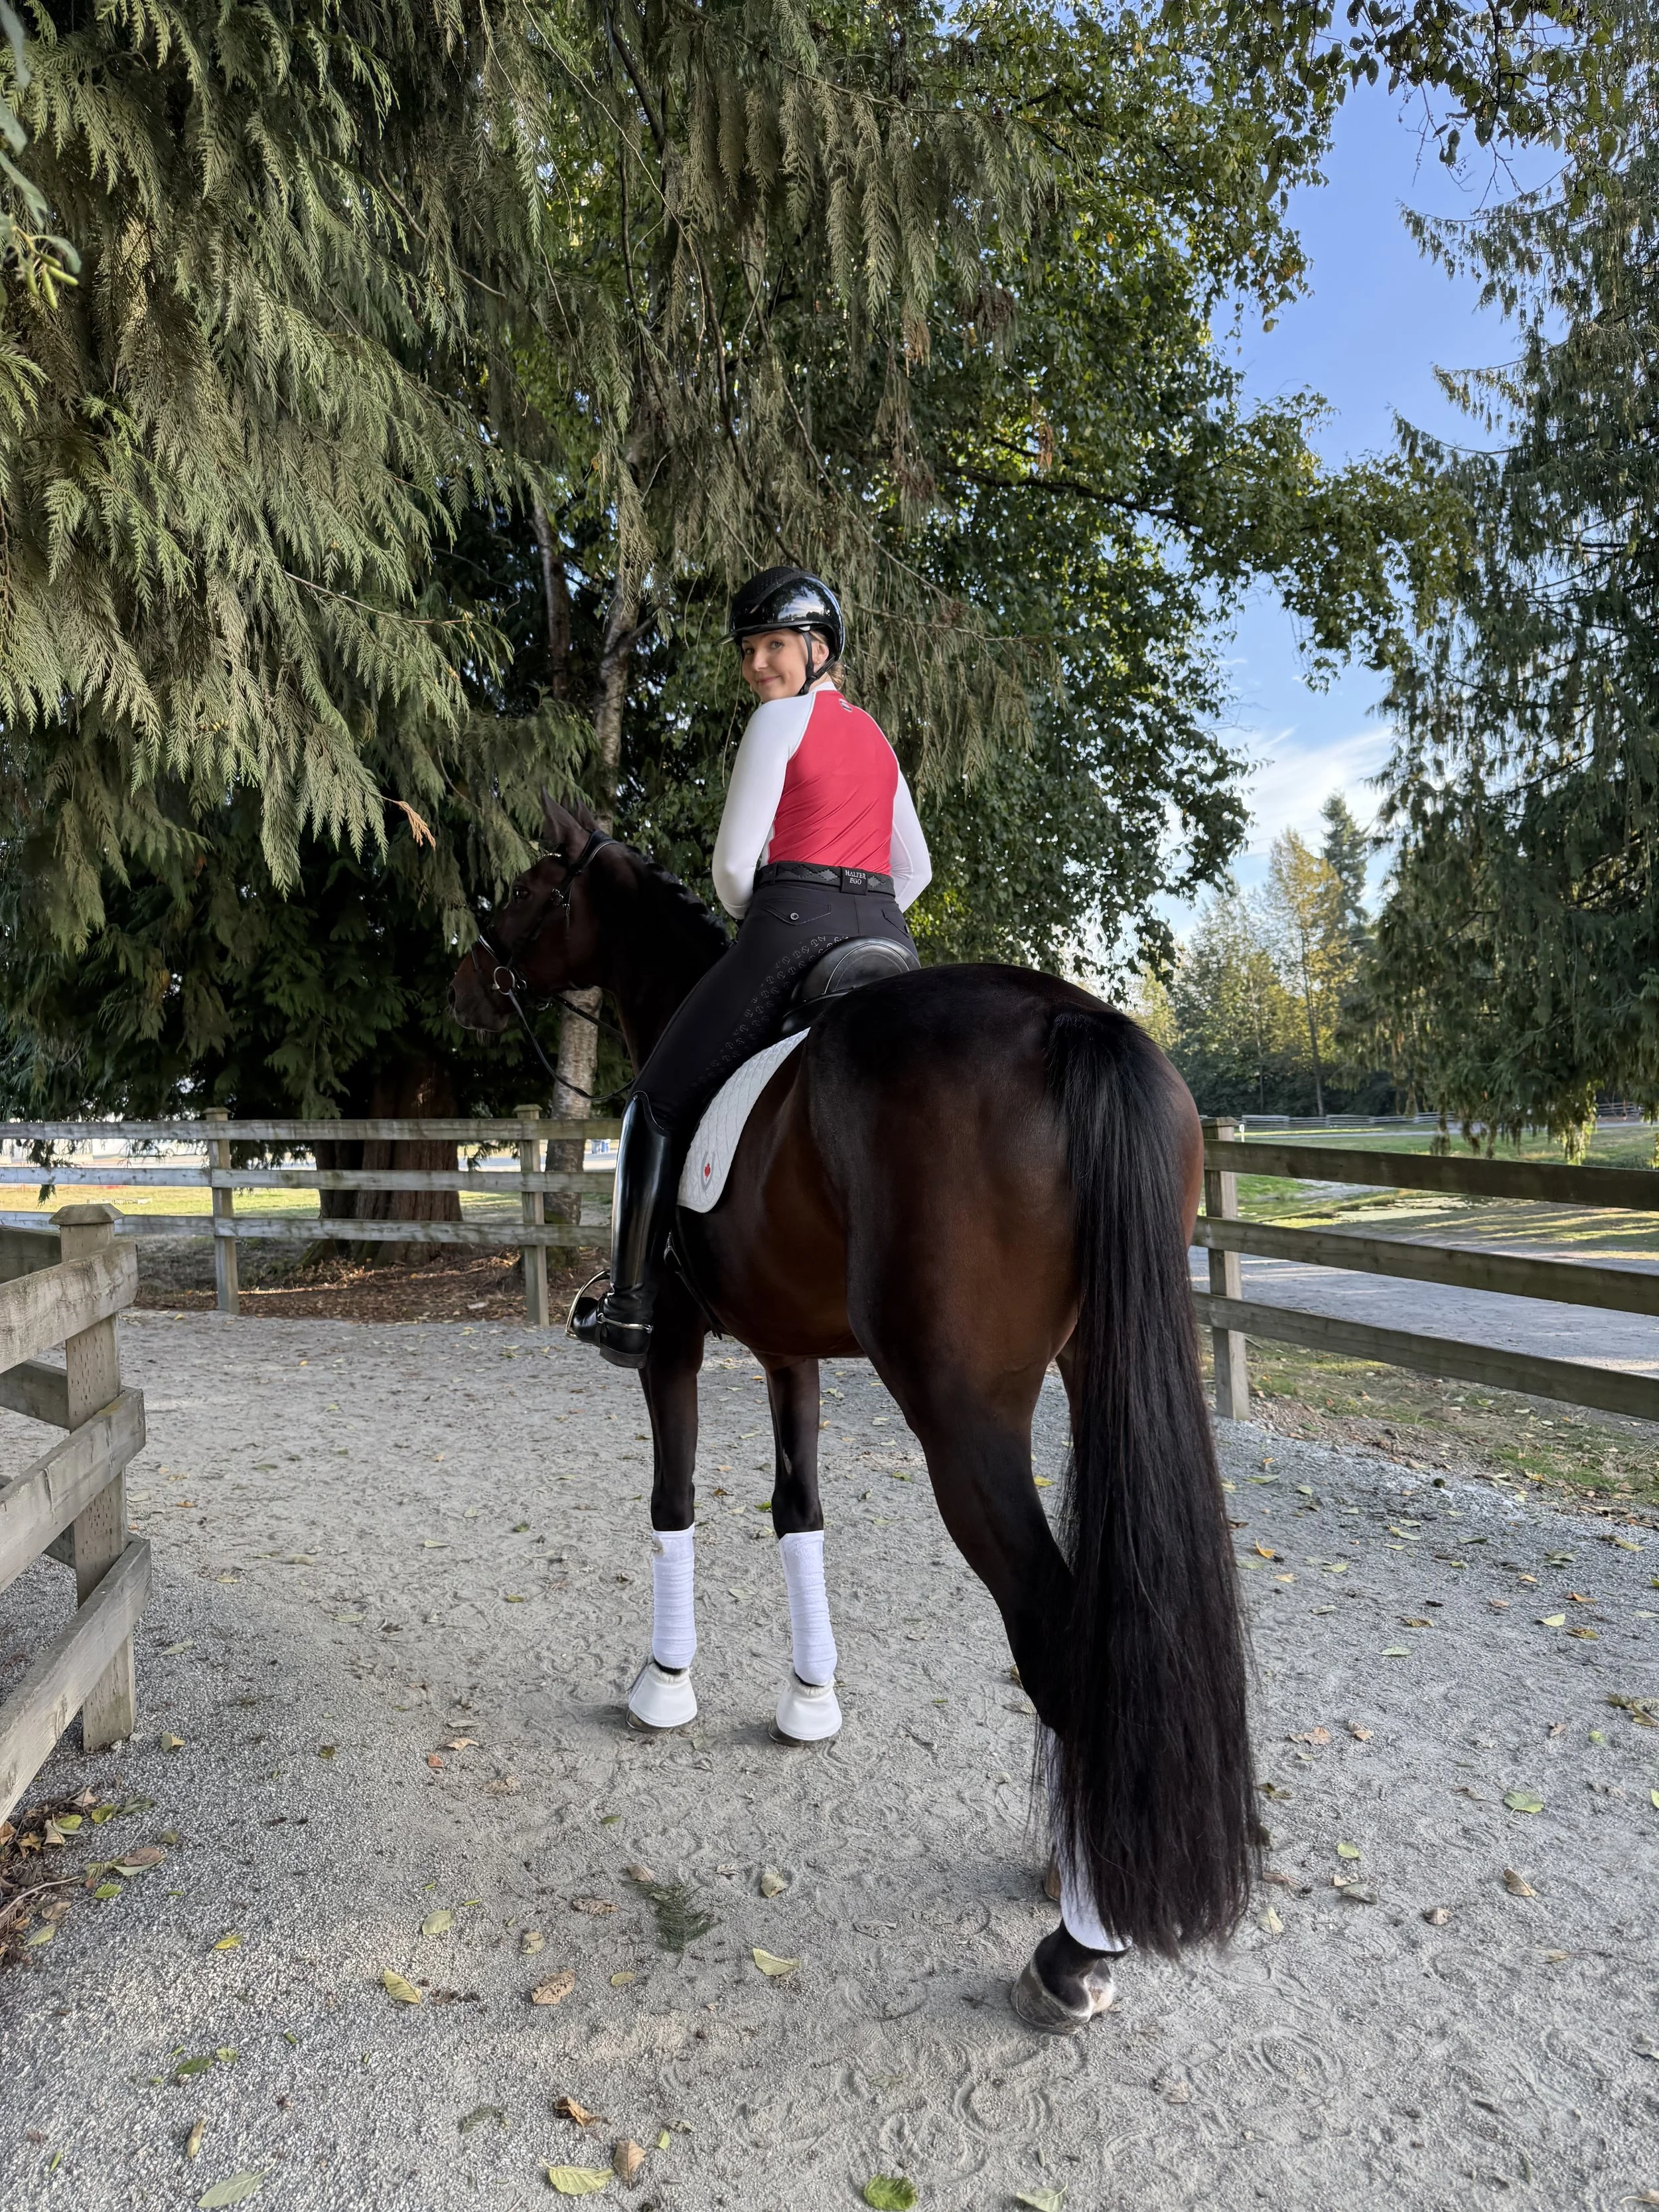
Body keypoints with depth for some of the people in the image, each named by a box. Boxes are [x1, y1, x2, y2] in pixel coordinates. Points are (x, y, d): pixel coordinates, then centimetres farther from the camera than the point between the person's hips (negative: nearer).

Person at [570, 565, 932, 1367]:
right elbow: (914, 869, 24)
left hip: (795, 922, -7)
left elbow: (734, 860, -6)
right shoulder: (876, 738, 21)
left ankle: (630, 1313, 4)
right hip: (883, 936, 7)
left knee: (660, 1102, 5)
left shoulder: (779, 719, -2)